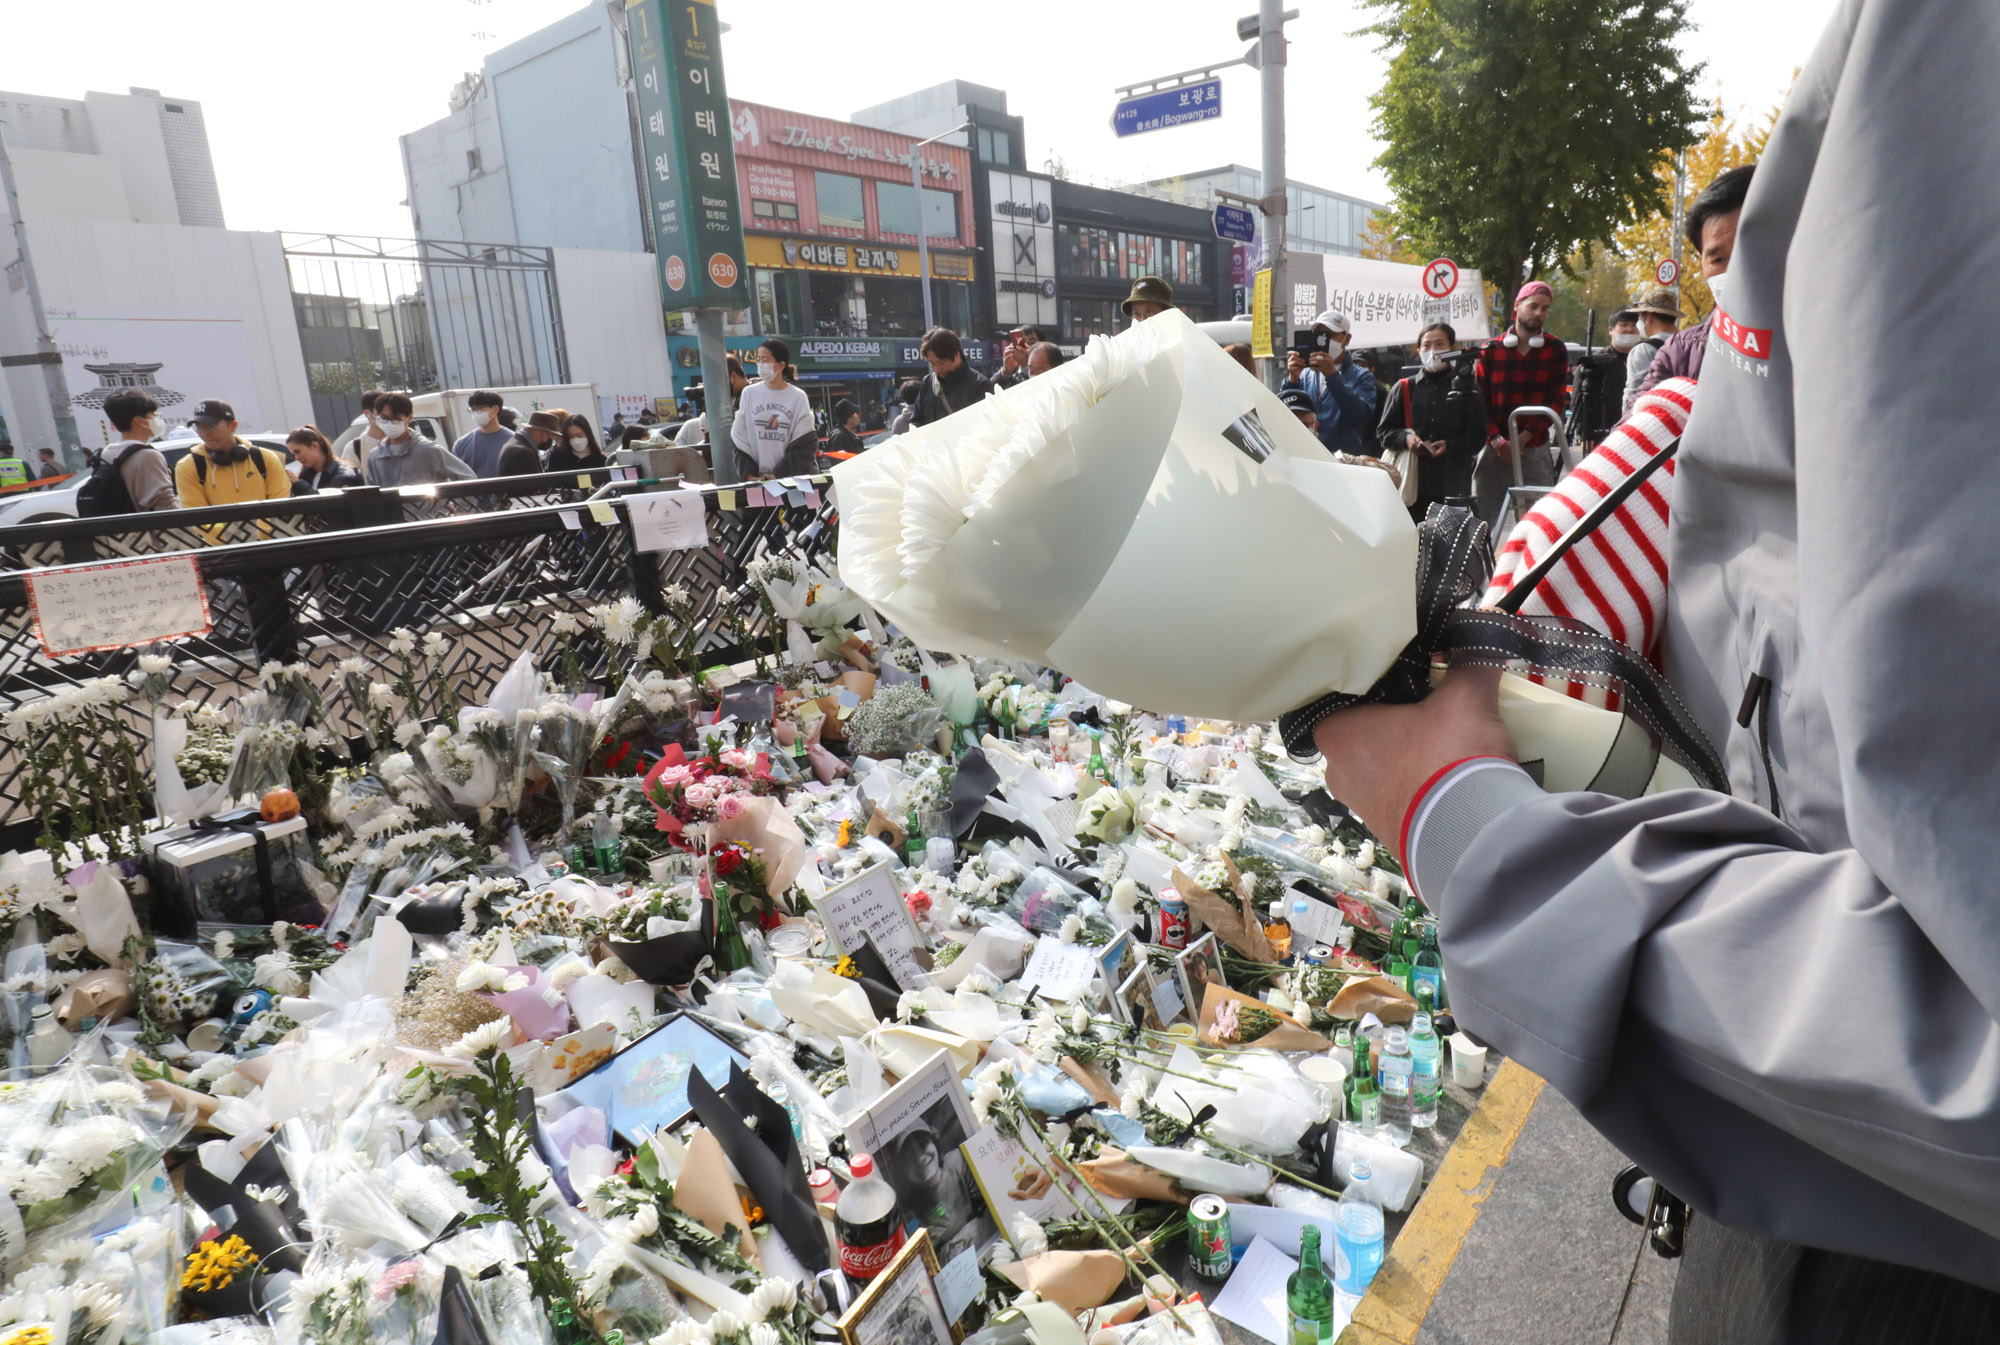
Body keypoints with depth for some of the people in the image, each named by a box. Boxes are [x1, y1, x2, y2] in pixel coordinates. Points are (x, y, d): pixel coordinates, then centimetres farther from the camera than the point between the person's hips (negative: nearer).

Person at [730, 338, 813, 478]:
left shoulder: (798, 397, 1)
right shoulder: (749, 393, 6)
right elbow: (739, 441, 7)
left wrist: (779, 475, -11)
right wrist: (749, 474, -6)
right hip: (755, 479, 1)